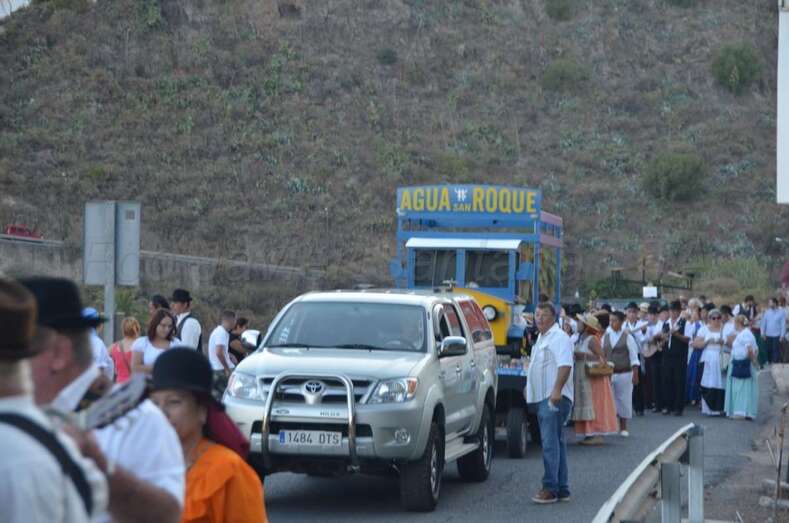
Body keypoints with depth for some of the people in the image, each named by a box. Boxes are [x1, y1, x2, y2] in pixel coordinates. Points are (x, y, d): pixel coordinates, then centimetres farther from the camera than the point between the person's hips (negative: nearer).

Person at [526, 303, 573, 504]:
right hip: (543, 397, 11)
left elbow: (565, 365, -24)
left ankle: (550, 488, -15)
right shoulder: (542, 338, 20)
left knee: (550, 442, -14)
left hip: (554, 398, -11)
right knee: (556, 442, 12)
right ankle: (562, 489, 15)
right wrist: (529, 388, 27)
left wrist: (557, 390, -33)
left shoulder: (559, 337, -12)